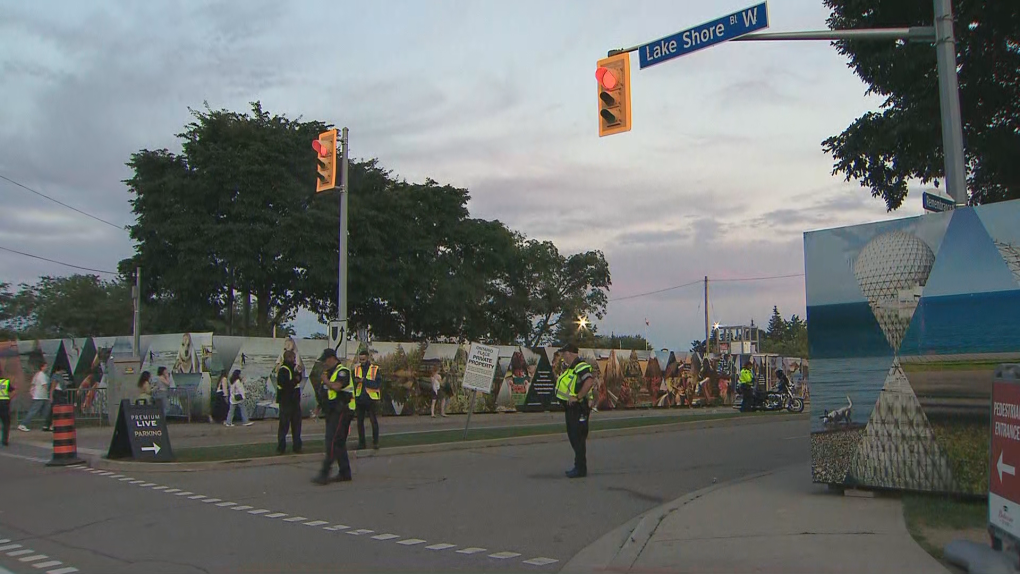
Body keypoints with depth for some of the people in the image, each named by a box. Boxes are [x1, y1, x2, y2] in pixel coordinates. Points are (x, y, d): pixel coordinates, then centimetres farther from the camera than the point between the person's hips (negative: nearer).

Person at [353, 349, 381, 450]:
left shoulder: (375, 369, -3)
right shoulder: (356, 368, 8)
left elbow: (377, 384, -14)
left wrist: (364, 380, -21)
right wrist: (355, 380, -19)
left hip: (371, 399, -3)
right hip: (359, 399, 3)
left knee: (374, 421, 0)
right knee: (360, 422, 7)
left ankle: (375, 442, 11)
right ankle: (361, 442, 16)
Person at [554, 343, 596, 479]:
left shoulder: (581, 367, -18)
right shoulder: (570, 368, 14)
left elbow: (589, 381, -34)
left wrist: (577, 397, -30)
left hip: (578, 408, -10)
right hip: (571, 408, 10)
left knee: (578, 438, -6)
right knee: (573, 437, 16)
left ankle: (581, 469, 1)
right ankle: (579, 466, 26)